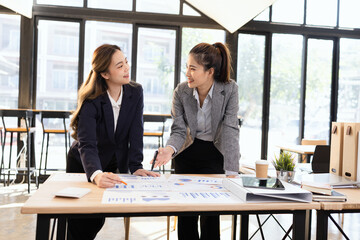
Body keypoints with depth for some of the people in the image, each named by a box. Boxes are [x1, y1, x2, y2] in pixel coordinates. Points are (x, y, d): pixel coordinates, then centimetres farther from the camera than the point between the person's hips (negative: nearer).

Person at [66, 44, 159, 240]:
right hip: (82, 165, -2)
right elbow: (87, 144, -35)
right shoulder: (91, 100, -24)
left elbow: (136, 133, -16)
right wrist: (96, 174, -53)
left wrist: (136, 166, -27)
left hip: (115, 166, 3)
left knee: (97, 219, 4)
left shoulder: (135, 93, -12)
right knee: (79, 223, 4)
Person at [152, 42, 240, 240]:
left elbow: (230, 130, -22)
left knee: (210, 212, -2)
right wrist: (170, 149, -33)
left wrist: (231, 172, -30)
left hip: (215, 153, -2)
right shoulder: (181, 92, -12)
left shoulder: (229, 89, -18)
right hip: (187, 153, 2)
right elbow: (179, 130, -10)